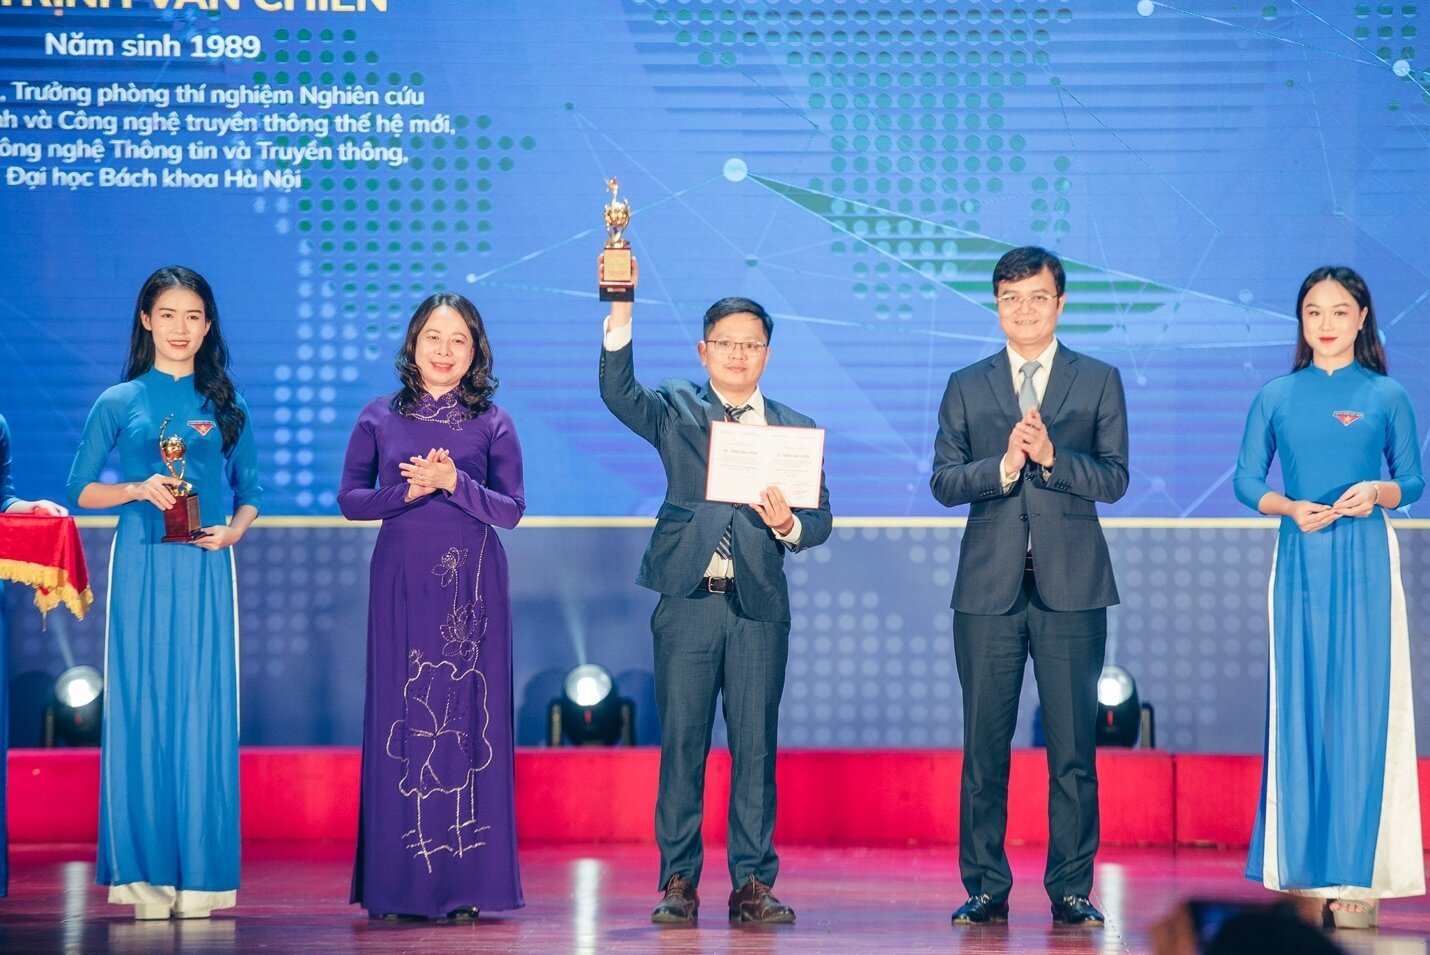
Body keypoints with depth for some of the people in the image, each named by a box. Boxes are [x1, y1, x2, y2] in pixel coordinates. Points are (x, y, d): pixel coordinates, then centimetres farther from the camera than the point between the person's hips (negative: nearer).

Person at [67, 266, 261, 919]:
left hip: (206, 571, 1)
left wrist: (234, 529, -5)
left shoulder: (226, 408, 11)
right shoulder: (118, 404, 6)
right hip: (141, 568, -1)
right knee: (141, 706, -4)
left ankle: (199, 876, 2)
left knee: (203, 710, -2)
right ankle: (147, 873, 0)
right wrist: (136, 489, -10)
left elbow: (249, 491, 14)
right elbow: (81, 491, 6)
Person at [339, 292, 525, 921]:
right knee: (400, 719, -1)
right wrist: (407, 491, -11)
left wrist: (453, 482, -14)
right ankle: (397, 885, 2)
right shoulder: (379, 419, 7)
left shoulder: (492, 424, 6)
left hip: (471, 586, 0)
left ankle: (465, 883, 2)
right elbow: (350, 499, 5)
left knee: (467, 721, -2)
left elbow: (511, 510, 0)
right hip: (401, 583, 0)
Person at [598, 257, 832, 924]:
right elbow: (617, 392, -9)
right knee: (681, 743, 0)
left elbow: (820, 518, 8)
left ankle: (753, 883, 7)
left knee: (755, 748, 2)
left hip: (760, 607, 1)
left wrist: (789, 525, -15)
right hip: (687, 601, -1)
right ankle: (678, 881, 6)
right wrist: (621, 313, -22)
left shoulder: (794, 430, 13)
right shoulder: (676, 411, 10)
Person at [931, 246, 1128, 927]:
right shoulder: (966, 387, 12)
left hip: (1070, 588, -1)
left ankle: (1071, 889, 6)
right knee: (984, 748, 2)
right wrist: (1003, 466, -14)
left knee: (1073, 748, -1)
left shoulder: (1100, 381, 9)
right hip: (989, 588, 1)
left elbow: (1114, 479, 0)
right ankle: (985, 888, 9)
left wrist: (1050, 456, -16)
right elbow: (944, 482, 3)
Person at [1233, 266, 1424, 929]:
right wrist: (1291, 507, -10)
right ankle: (1302, 873, 6)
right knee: (1298, 708, 1)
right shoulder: (1276, 397, 9)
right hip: (1299, 564, 2)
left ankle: (1357, 878, -3)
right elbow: (1246, 481, 9)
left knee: (1361, 711, -5)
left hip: (1364, 566, -2)